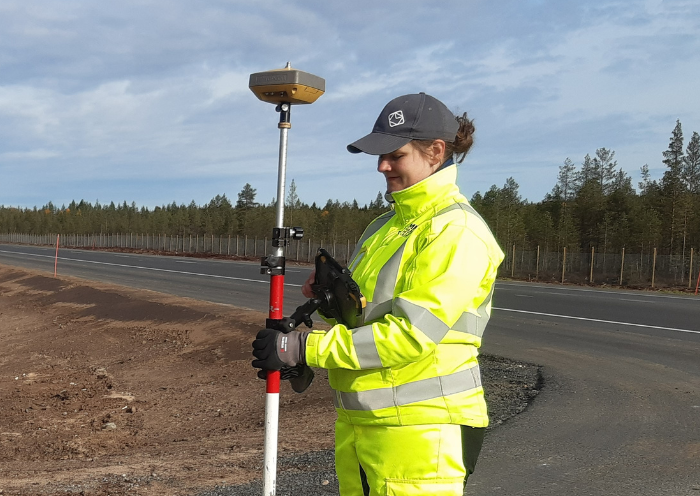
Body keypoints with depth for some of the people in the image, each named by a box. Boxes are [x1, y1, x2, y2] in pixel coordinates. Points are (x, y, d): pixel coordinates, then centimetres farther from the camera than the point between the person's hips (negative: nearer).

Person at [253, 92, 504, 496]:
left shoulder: (457, 232, -14)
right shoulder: (387, 225, 13)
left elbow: (412, 334, -22)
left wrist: (304, 347, -20)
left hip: (421, 428, -8)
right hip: (359, 422, 8)